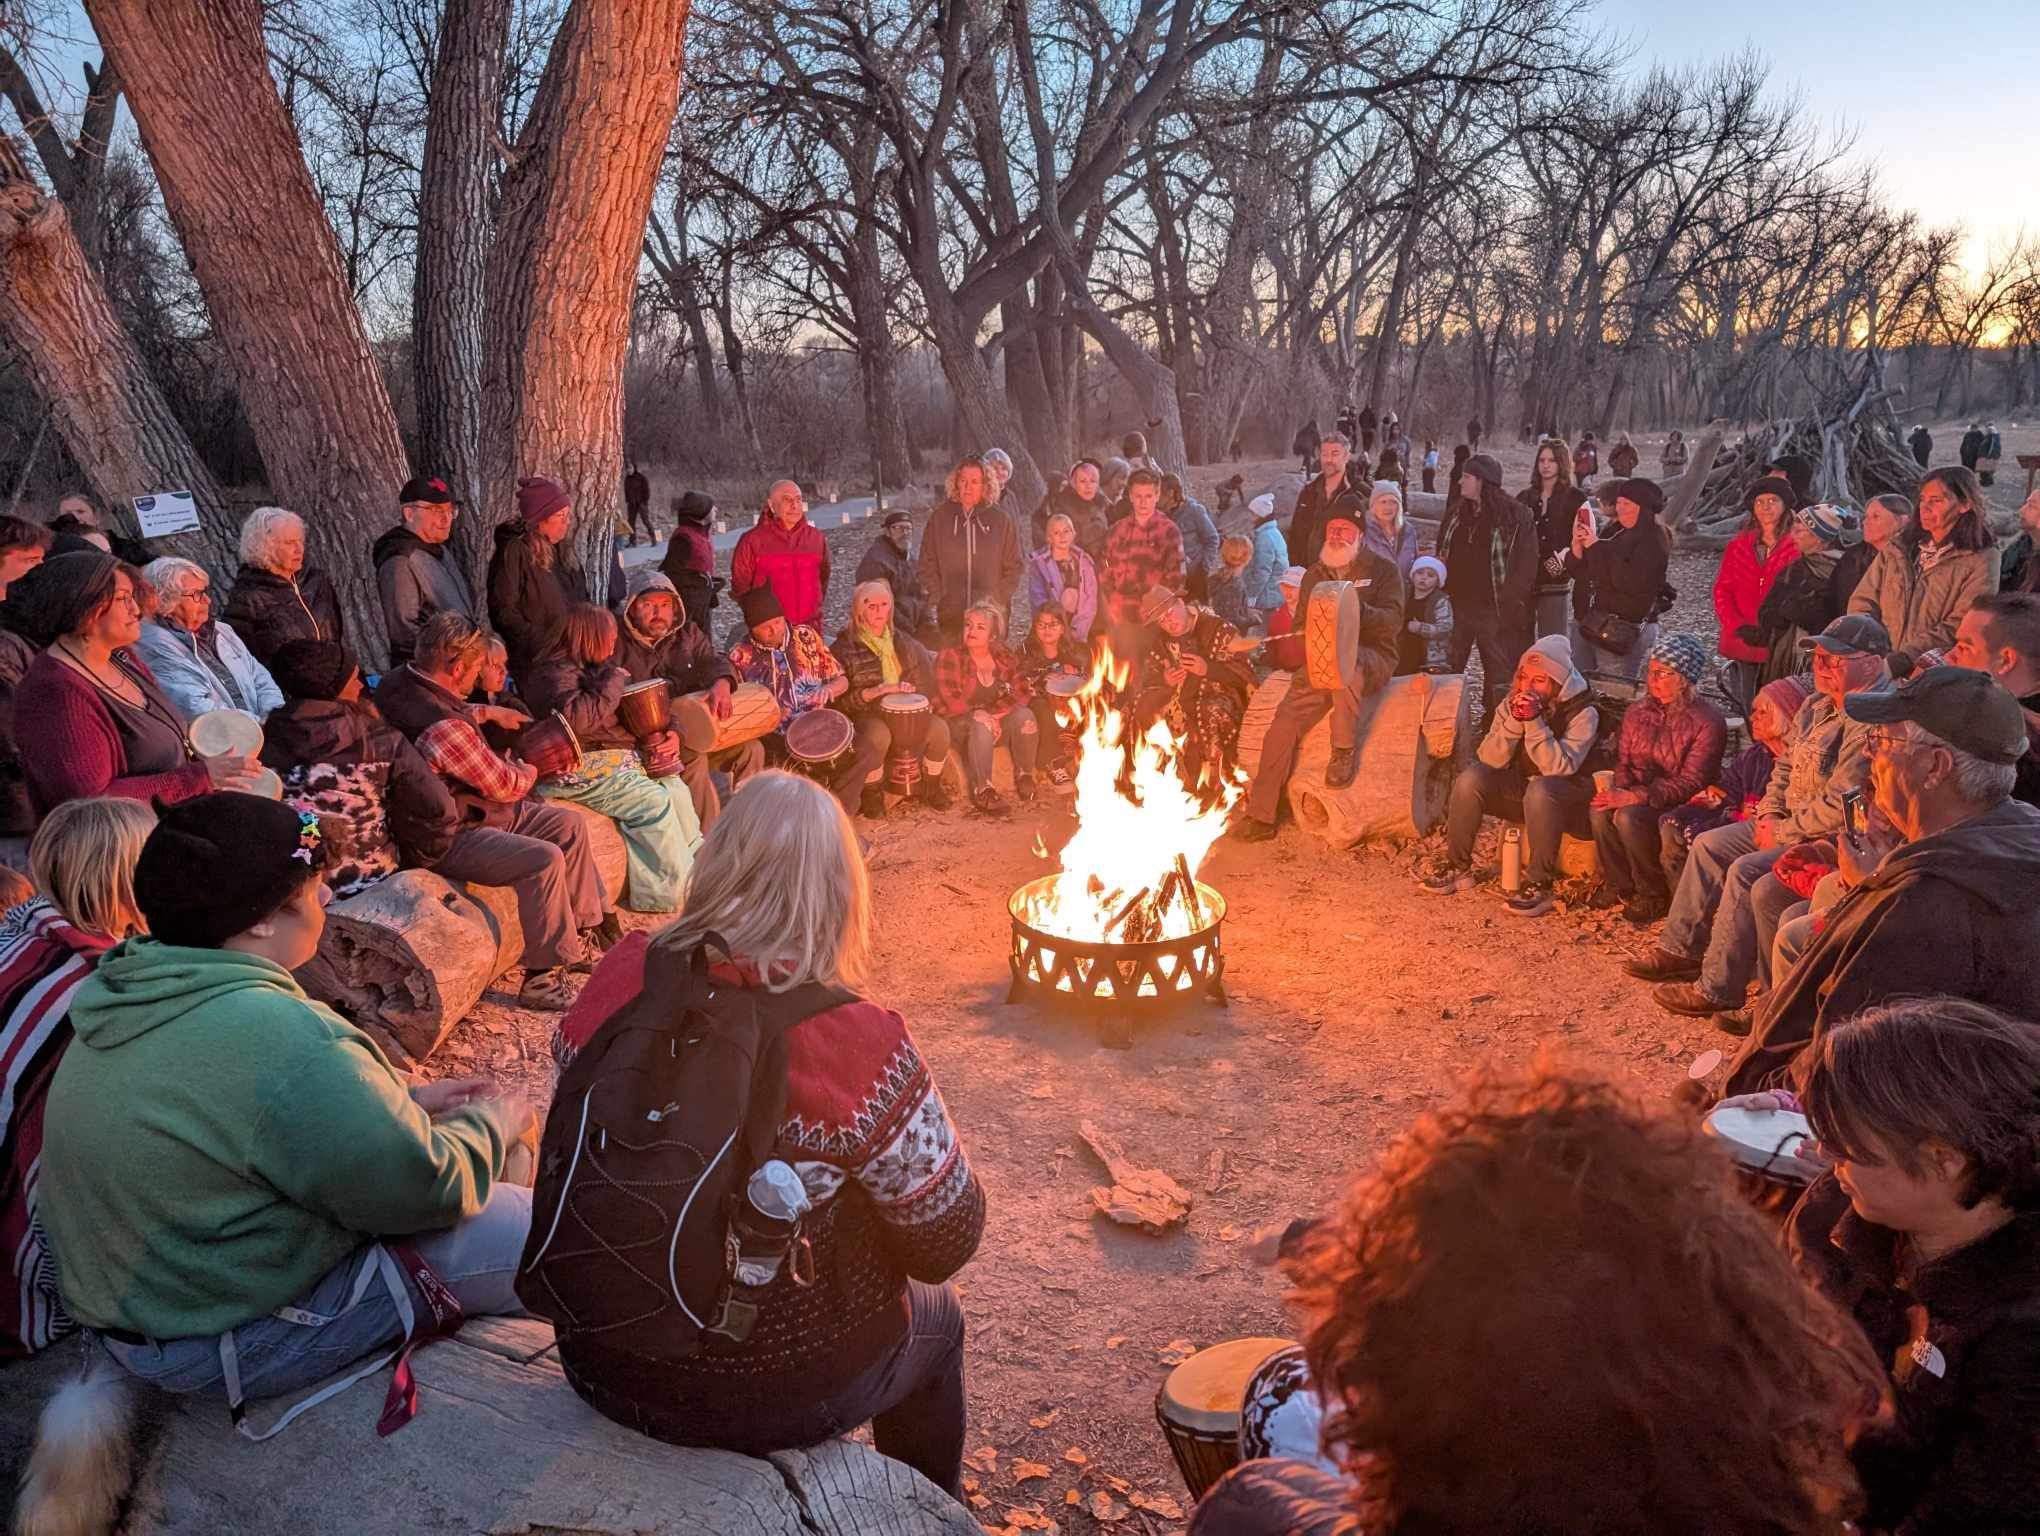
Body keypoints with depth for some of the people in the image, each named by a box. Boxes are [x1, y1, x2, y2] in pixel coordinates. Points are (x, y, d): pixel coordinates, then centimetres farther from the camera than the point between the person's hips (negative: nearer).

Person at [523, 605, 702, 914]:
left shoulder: (596, 668, 17)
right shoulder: (554, 673, -11)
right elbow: (575, 717, -31)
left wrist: (667, 734, 5)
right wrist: (614, 681, -18)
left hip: (617, 755, 9)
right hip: (577, 767, -9)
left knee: (677, 790, -4)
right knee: (653, 800, -20)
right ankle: (676, 891, -14)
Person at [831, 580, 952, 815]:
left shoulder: (902, 641, 14)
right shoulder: (845, 647, -2)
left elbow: (926, 674, 17)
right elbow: (841, 696, -10)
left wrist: (923, 700, -3)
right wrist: (877, 691, -23)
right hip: (867, 713, -5)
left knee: (939, 728, -22)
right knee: (879, 734, -38)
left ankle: (931, 786, 1)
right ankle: (872, 793, -14)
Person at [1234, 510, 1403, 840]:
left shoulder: (1383, 569, 3)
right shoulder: (1314, 574, 17)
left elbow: (1392, 622, -9)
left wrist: (1354, 607, -25)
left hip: (1372, 660, -4)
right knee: (1281, 728, -17)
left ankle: (1345, 749, -26)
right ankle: (1260, 816, -10)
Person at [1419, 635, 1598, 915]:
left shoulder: (1583, 711, -16)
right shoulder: (1513, 703, -3)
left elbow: (1560, 769, -27)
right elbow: (1489, 760, -10)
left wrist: (1534, 722, -34)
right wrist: (1514, 721, -25)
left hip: (1565, 800, -5)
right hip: (1518, 789, 5)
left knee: (1539, 790, -38)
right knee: (1470, 778, -21)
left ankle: (1540, 885, -27)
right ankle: (1457, 867, -9)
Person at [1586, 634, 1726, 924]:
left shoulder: (1708, 721, -13)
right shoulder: (1638, 711, 7)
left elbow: (1691, 782, -19)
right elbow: (1623, 761, 11)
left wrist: (1636, 797, -28)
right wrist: (1619, 790, -13)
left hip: (1682, 805, -6)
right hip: (1639, 797, 6)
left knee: (1628, 817, -32)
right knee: (1599, 811, -25)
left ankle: (1654, 894, -11)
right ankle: (1618, 885, -4)